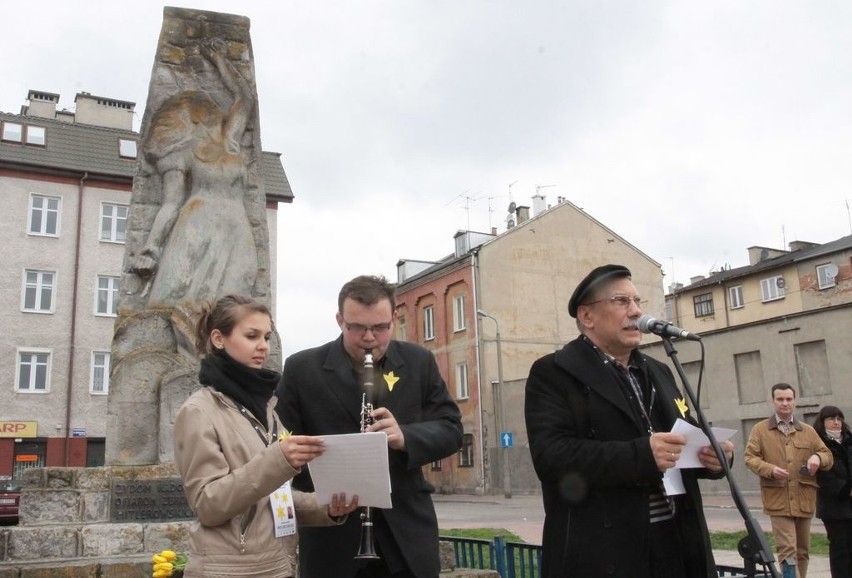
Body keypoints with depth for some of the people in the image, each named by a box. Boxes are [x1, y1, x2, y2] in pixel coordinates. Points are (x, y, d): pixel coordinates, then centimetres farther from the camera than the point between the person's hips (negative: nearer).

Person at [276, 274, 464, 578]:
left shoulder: (419, 362, 3)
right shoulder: (301, 369, -3)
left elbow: (451, 429, 2)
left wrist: (406, 437, -18)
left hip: (407, 529, 2)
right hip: (331, 533, -1)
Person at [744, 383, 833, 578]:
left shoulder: (808, 431, 14)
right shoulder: (760, 429, 3)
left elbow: (828, 456, 16)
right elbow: (750, 457, -2)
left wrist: (818, 458, -9)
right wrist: (770, 469, -20)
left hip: (803, 500, 4)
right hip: (778, 499, -4)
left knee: (803, 550, 14)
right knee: (787, 550, -12)